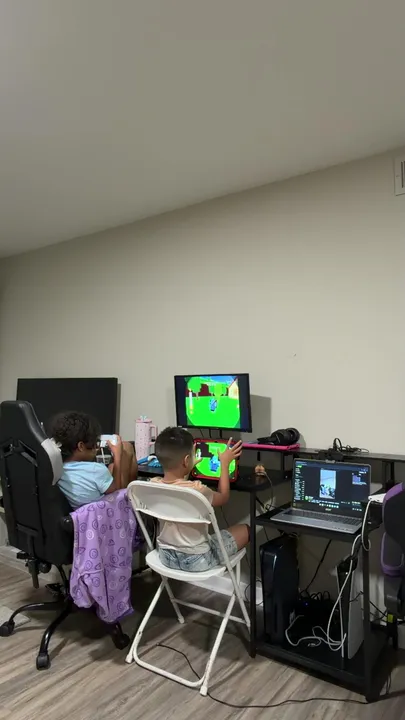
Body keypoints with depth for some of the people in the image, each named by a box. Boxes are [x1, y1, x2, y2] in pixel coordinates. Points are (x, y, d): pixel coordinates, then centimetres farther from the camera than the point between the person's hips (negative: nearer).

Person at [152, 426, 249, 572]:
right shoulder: (196, 489, -30)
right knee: (245, 530, 14)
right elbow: (223, 497, -7)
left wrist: (188, 468, 18)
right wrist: (225, 463, 1)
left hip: (166, 556, 6)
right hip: (196, 560, -6)